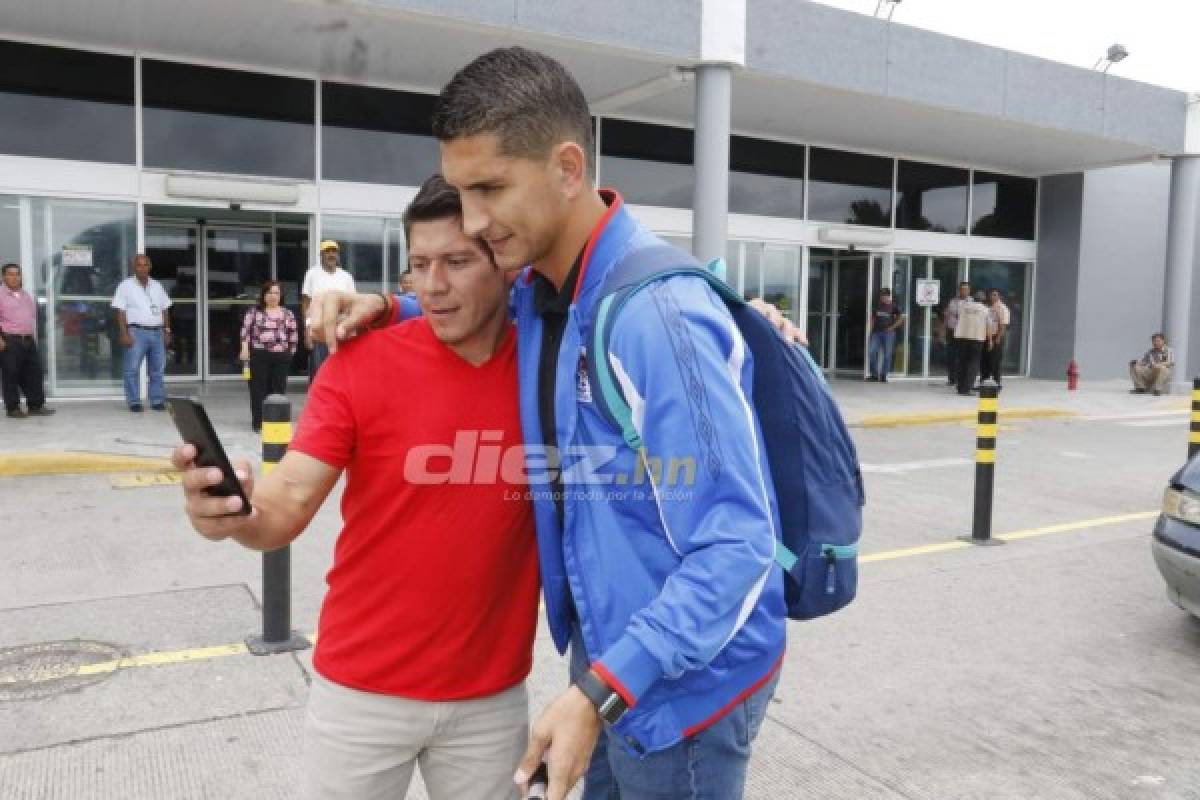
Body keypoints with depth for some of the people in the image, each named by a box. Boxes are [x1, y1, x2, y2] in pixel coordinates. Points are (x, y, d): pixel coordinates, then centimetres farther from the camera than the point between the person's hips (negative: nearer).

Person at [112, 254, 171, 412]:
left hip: (157, 332, 4)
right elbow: (120, 311, -4)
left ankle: (157, 400, 12)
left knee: (157, 369, 6)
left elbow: (164, 310, 18)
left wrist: (167, 331, 11)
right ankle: (134, 402, 1)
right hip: (136, 332, -4)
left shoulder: (157, 286, 15)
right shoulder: (126, 285, 2)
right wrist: (124, 333, -13)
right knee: (132, 369, -4)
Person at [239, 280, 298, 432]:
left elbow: (293, 336, 11)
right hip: (259, 355, -1)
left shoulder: (288, 314, 8)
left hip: (281, 357, 1)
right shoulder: (254, 312, 4)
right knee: (259, 388, 0)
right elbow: (246, 330, -1)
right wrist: (245, 349, -10)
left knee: (279, 388, 2)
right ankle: (258, 422, 6)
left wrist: (290, 352, 8)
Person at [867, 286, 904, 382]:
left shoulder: (893, 306, 0)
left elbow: (901, 318, 1)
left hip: (888, 332, -3)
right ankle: (874, 374, 4)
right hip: (876, 332, 3)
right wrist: (871, 329, 8)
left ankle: (884, 375, 7)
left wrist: (892, 327, -7)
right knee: (871, 352, -6)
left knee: (887, 354, 0)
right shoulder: (877, 305, 11)